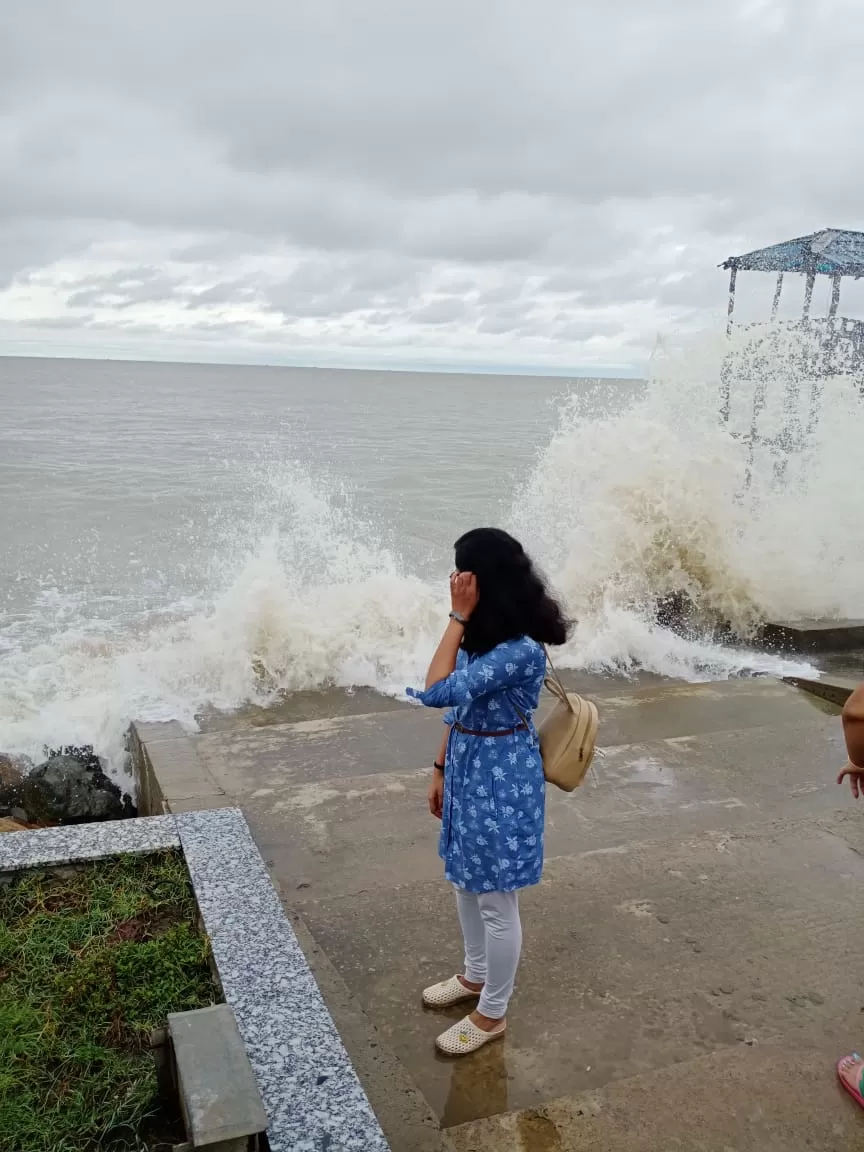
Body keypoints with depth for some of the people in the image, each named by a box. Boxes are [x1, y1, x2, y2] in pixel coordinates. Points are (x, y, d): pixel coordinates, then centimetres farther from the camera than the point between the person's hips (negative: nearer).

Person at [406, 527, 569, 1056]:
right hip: (469, 767, 9)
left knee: (496, 900, 8)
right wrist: (441, 770, 14)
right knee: (467, 881, 25)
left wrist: (458, 618, -28)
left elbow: (437, 692, -31)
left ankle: (493, 1013, 28)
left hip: (502, 777, -9)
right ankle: (476, 974, 47)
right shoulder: (482, 634, 1)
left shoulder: (521, 650, -28)